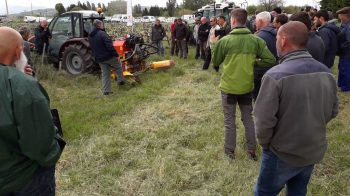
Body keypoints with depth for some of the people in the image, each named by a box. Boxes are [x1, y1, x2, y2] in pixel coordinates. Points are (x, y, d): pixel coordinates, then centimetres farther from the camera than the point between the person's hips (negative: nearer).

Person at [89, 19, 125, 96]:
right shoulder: (102, 33, -17)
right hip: (109, 57, -7)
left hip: (99, 59, 7)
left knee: (105, 74, 12)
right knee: (118, 67, 19)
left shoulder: (90, 36, 9)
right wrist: (116, 55, -18)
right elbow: (110, 46, -23)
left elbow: (92, 48, 18)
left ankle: (106, 91, 12)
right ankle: (121, 80, 24)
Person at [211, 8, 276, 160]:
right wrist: (253, 62, 4)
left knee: (229, 120, 12)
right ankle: (252, 150, 28)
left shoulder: (224, 41, -15)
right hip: (247, 86, 3)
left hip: (229, 87, -3)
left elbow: (215, 63, -2)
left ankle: (230, 151, 23)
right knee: (248, 118, 19)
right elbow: (270, 60, -9)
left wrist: (214, 44, 12)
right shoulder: (256, 40, -7)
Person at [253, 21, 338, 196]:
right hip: (315, 150, 6)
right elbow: (333, 111, 4)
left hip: (283, 154, -5)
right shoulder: (326, 73, -6)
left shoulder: (275, 75, -26)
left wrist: (264, 143, -6)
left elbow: (264, 120, -25)